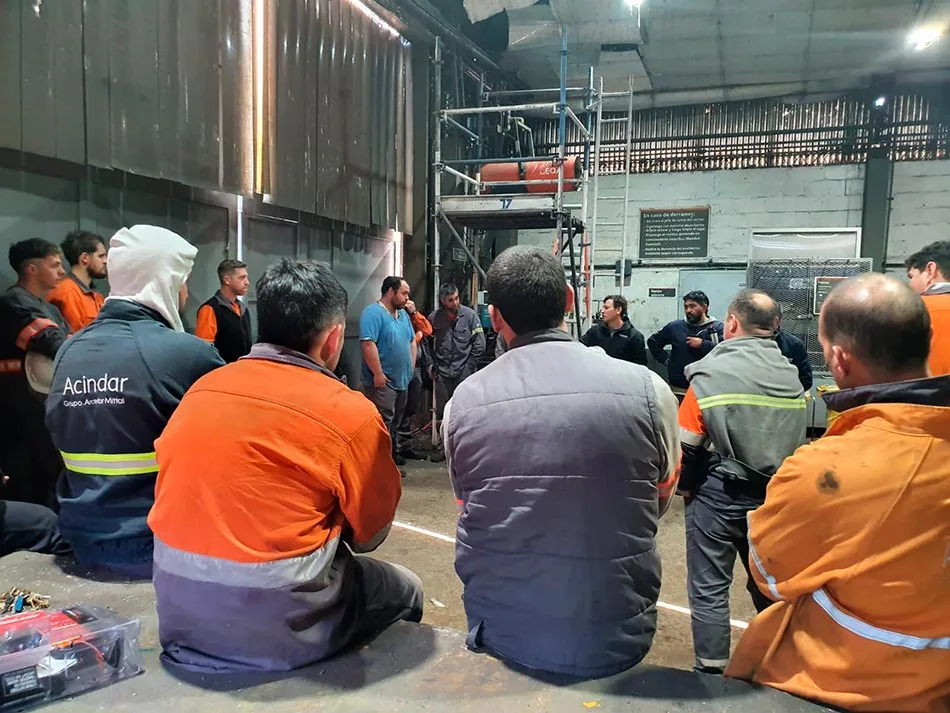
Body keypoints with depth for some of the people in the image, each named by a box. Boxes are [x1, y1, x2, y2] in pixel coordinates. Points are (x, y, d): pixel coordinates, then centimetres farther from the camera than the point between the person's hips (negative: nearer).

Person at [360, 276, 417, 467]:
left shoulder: (403, 314, 13)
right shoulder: (373, 313, -15)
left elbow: (412, 341, 21)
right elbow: (368, 344, -24)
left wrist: (411, 369, 13)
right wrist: (378, 374, -24)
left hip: (402, 380, 9)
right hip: (383, 382, -9)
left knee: (396, 421, 19)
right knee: (383, 423, -5)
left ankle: (393, 453, 32)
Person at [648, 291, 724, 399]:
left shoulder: (717, 327, -1)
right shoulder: (675, 327, 8)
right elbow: (652, 342, 19)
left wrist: (702, 344, -17)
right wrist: (665, 359, 9)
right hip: (677, 390, 2)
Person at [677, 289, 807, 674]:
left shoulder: (711, 373, -13)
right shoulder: (792, 377, 1)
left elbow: (688, 443, -12)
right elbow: (797, 440, 7)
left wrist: (686, 487, 3)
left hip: (718, 495, -5)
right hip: (775, 497, 5)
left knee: (709, 589, 6)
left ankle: (712, 672, 12)